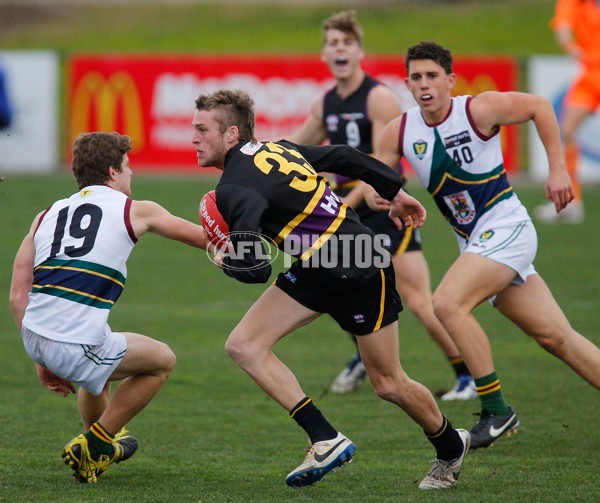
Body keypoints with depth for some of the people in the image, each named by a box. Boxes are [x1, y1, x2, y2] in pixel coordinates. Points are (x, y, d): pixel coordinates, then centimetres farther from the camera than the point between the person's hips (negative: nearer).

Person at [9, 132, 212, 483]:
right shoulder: (135, 211, 7)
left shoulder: (47, 216, 18)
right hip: (77, 346, -6)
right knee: (163, 360, 19)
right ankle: (93, 447, 19)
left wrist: (42, 361, 21)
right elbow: (204, 237, 19)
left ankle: (103, 444, 55)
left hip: (34, 336, 6)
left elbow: (17, 296, 14)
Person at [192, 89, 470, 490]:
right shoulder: (275, 149, 4)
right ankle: (327, 441, -5)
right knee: (244, 345, -5)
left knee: (389, 385, 4)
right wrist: (396, 192, 24)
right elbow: (345, 157, 13)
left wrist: (226, 260, -7)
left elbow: (255, 268, -31)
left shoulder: (234, 188, -23)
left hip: (361, 271, -10)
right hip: (314, 272, 10)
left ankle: (451, 447, 31)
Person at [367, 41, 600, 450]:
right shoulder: (400, 132, 1)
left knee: (448, 304, -24)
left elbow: (539, 106, 0)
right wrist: (374, 196, -16)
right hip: (475, 242, 6)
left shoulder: (480, 110, -12)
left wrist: (558, 169, -3)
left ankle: (497, 411, -16)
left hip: (506, 228, -6)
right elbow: (374, 178, 8)